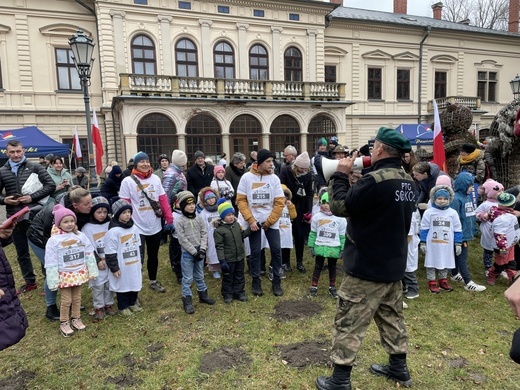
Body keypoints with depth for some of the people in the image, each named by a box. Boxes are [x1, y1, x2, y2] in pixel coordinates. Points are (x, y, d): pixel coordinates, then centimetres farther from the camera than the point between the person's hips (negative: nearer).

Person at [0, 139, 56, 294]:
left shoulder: (34, 167, -1)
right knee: (22, 252, 15)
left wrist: (33, 197, -16)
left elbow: (51, 185, -7)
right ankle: (30, 282, 30)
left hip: (35, 216, -4)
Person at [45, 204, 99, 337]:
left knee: (77, 298, 17)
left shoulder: (81, 236, -7)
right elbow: (51, 263, -12)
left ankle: (76, 319, 35)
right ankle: (64, 323, 27)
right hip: (64, 275, -3)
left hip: (79, 273, 3)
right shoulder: (53, 240, -15)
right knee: (66, 300, 8)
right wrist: (53, 281, -12)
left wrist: (92, 271, 0)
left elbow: (89, 255, -1)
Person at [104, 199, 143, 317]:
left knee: (135, 283, 17)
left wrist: (139, 261, 16)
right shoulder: (113, 231, -19)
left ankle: (133, 303, 37)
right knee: (122, 285, 9)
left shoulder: (134, 227, 1)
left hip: (134, 264, 6)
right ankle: (123, 307, 28)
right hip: (122, 266, -6)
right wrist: (114, 268, -14)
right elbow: (110, 253, -16)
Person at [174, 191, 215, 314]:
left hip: (200, 251, 4)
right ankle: (187, 301, 13)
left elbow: (204, 233, 2)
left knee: (200, 275, 19)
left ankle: (203, 295, 34)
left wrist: (202, 249, -9)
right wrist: (194, 252, -15)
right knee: (187, 278, 2)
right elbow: (182, 239, -14)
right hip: (187, 253, -4)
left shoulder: (198, 217, 2)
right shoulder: (179, 221, -11)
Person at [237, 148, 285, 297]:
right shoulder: (246, 177, -7)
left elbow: (280, 202, -4)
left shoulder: (274, 178, -4)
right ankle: (256, 281, 21)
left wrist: (269, 222, -8)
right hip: (254, 221, -1)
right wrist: (251, 220, -13)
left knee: (276, 250, 1)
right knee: (255, 252, 6)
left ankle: (276, 281, 17)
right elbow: (241, 200, -5)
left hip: (272, 221, 1)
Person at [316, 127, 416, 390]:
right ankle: (399, 368, 39)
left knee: (348, 324, 4)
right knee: (392, 317, 23)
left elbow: (340, 206, -17)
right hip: (394, 265, 9)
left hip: (367, 267, -9)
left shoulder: (375, 180, -25)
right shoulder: (408, 183, 4)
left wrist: (340, 175, -8)